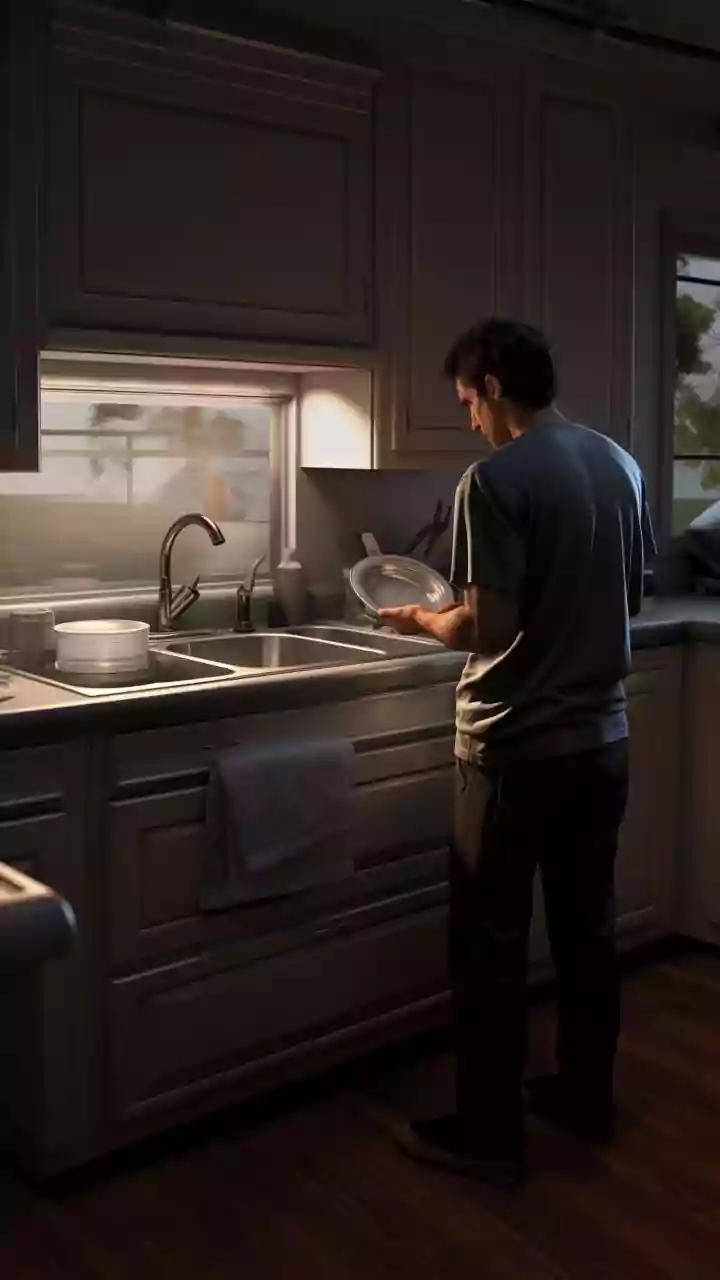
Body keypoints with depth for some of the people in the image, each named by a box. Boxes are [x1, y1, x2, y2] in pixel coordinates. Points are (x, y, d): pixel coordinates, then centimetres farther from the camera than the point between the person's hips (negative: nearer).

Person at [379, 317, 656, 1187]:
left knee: (490, 946, 6)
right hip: (603, 739, 8)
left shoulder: (496, 479, -17)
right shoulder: (620, 465, 6)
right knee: (586, 927, 19)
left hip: (516, 750, -7)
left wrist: (421, 621, -3)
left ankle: (489, 1133, 17)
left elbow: (488, 628, -22)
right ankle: (586, 1095, 34)